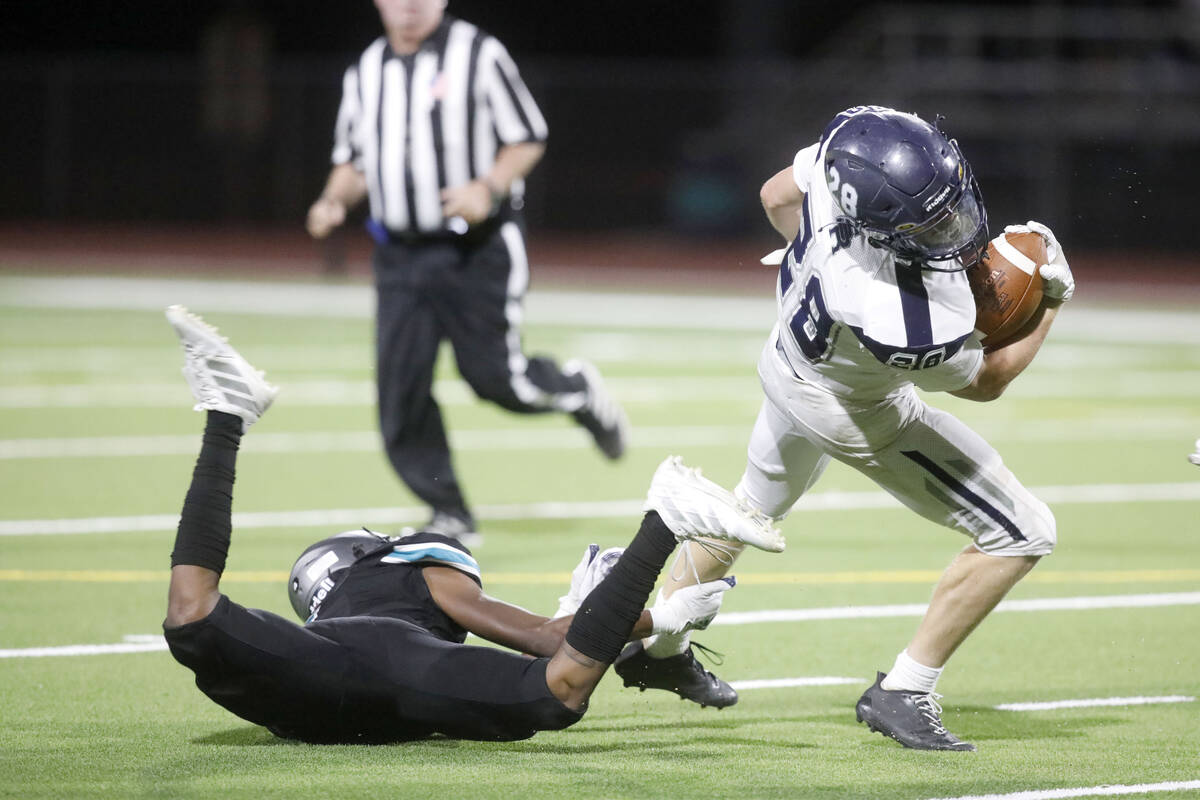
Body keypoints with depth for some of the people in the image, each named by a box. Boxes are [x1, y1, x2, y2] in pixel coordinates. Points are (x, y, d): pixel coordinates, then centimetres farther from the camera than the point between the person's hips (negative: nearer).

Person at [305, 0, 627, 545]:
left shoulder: (479, 55, -6)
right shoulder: (365, 72, 9)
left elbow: (528, 139, -3)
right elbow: (353, 160, 19)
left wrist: (488, 188, -20)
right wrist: (334, 202, -2)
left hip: (477, 251, -5)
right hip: (400, 253, 5)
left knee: (494, 378, -6)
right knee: (400, 392, -3)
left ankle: (576, 390, 27)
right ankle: (450, 517, 8)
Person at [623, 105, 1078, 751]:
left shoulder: (851, 148, -33)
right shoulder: (908, 331, -46)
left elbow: (776, 196, -7)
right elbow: (986, 380, -20)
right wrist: (1052, 302, -9)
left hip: (792, 355, 7)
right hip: (853, 414, -7)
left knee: (756, 506, 35)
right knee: (1022, 533, 1)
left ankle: (653, 642, 53)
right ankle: (902, 693, 10)